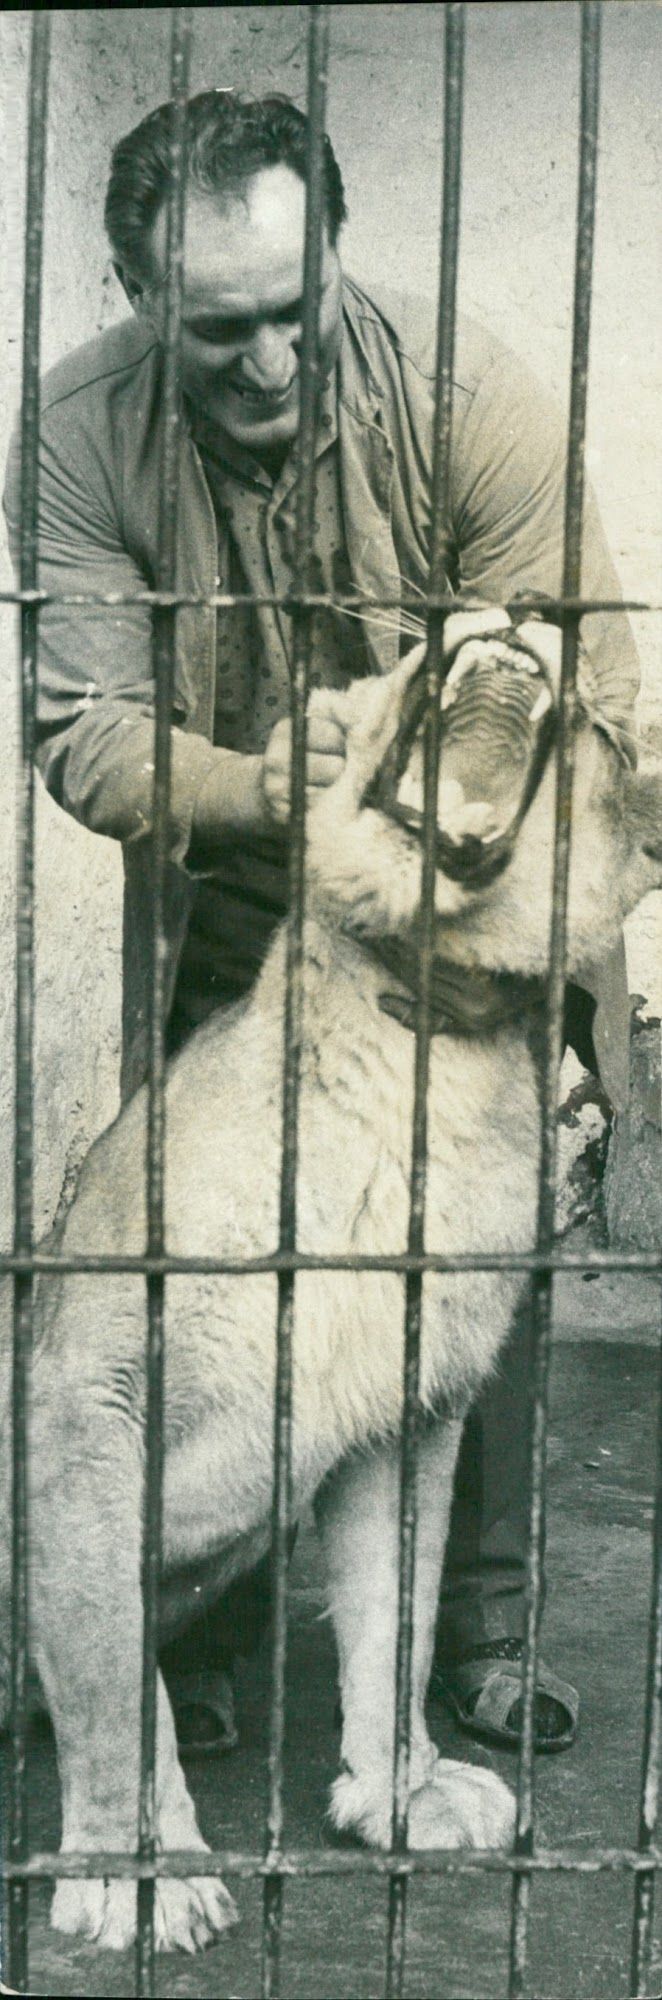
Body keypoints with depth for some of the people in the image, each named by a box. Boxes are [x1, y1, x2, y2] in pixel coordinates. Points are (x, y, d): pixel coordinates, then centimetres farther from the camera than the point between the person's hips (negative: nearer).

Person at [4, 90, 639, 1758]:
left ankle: (481, 1632, 26)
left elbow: (578, 681, -19)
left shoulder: (468, 391, -21)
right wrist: (260, 788, -42)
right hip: (228, 929, 1)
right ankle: (196, 1641, 27)